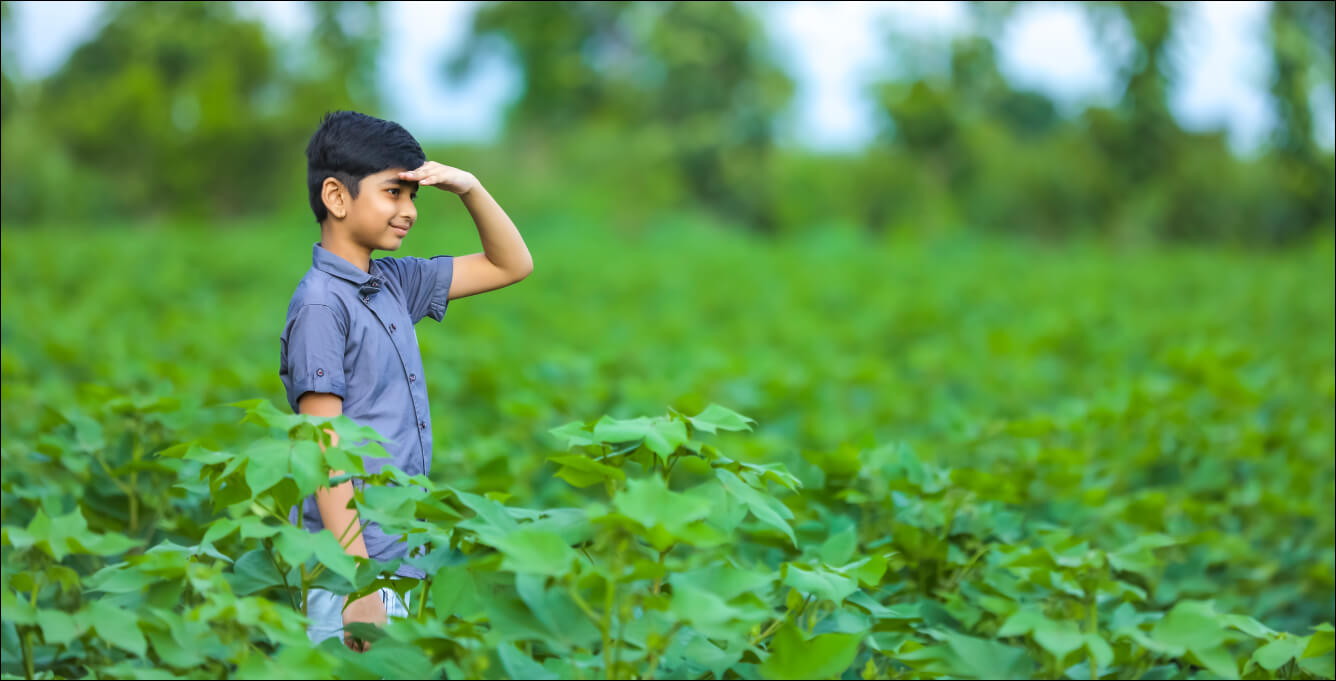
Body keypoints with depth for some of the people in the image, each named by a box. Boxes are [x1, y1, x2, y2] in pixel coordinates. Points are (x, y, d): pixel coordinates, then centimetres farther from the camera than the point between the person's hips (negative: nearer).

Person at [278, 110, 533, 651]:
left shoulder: (393, 282, 11)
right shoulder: (320, 306, -13)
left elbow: (512, 265, 23)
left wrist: (470, 188, 6)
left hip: (401, 559, 8)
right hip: (350, 566, -8)